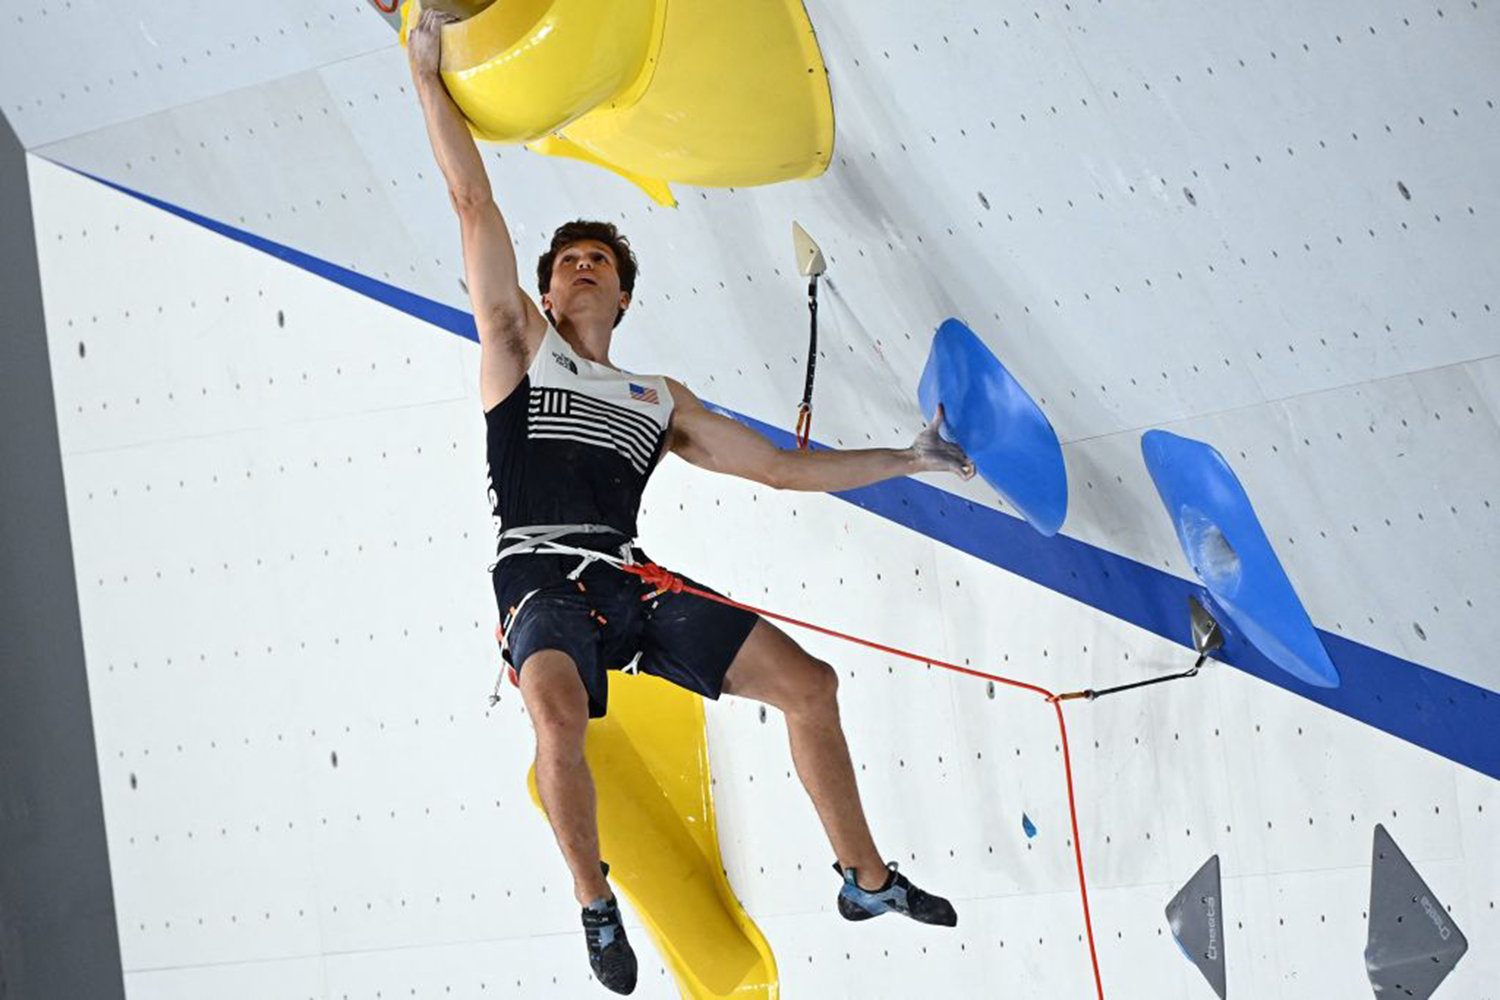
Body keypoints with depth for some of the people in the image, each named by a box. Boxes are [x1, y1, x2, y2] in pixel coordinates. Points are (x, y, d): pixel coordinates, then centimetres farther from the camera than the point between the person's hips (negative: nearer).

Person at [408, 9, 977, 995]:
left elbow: (782, 465, 27)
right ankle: (595, 900, -15)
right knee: (560, 716, -37)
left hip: (632, 581, 5)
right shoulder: (520, 343, 14)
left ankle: (867, 878, 11)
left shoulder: (661, 399, 25)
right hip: (544, 578, -5)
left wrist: (908, 458, 23)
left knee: (809, 682, -3)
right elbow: (475, 203, 8)